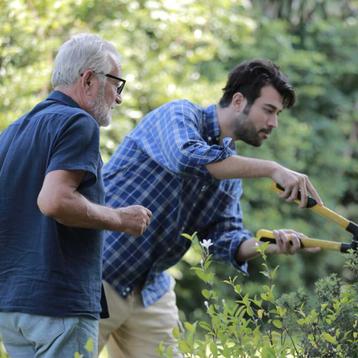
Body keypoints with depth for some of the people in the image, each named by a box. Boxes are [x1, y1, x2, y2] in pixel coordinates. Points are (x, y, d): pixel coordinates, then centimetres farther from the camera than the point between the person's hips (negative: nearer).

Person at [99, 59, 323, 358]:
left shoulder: (232, 169, 12)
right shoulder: (180, 115, -11)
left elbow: (225, 239, 4)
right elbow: (189, 158, -34)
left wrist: (270, 244, -17)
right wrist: (272, 170, -34)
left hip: (151, 287, 8)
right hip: (99, 276, -8)